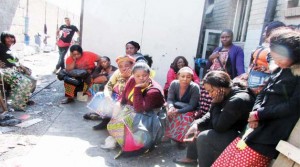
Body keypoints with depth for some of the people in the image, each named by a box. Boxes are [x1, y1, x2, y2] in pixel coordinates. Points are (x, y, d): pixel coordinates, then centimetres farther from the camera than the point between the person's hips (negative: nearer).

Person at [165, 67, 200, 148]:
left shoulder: (195, 88, -23)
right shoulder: (174, 84, -14)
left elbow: (191, 106, -24)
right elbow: (169, 99, -14)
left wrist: (178, 111, -37)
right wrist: (171, 107, -37)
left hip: (188, 111, -3)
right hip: (175, 108, 3)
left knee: (187, 118, -32)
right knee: (167, 113, -24)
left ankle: (180, 139, -13)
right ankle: (167, 135, -8)